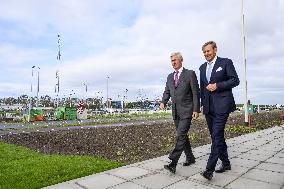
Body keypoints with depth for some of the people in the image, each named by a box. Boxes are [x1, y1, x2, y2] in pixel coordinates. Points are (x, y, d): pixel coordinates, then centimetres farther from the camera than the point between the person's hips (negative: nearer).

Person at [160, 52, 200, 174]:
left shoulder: (190, 74, -3)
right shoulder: (170, 77, 14)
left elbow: (196, 93, -6)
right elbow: (167, 92, 11)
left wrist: (196, 109, -12)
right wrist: (163, 102, -9)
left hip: (186, 110, -6)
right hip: (175, 111, 6)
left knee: (181, 135, -12)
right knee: (182, 135, 14)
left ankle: (173, 163, -13)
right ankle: (190, 158, 30)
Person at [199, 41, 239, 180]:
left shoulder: (226, 62, 1)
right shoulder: (202, 67, 17)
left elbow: (235, 80, -3)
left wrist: (217, 85, -13)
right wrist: (203, 103, 16)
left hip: (221, 105, -6)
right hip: (208, 107, 6)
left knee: (217, 136, -12)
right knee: (217, 136, 11)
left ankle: (209, 169, -11)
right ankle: (225, 163, 26)